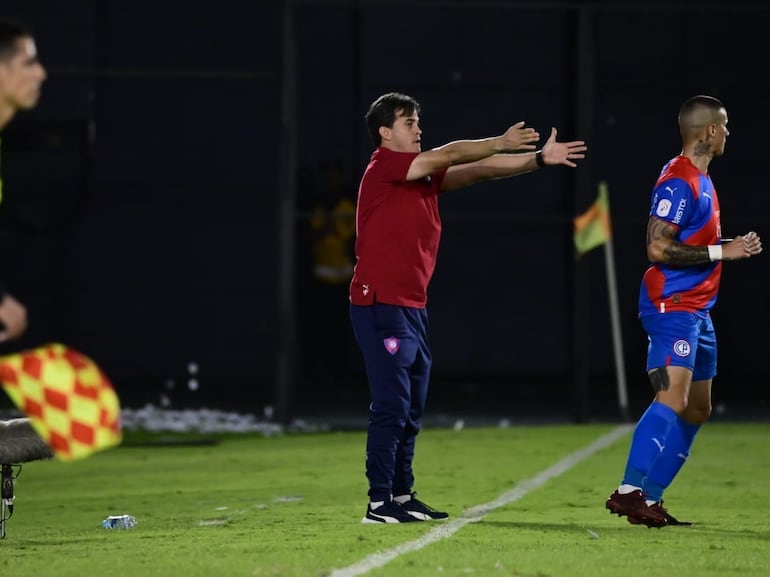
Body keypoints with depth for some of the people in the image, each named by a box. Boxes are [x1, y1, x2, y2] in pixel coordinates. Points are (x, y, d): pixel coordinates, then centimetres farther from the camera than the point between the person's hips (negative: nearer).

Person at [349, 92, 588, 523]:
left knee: (412, 407, 12)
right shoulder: (383, 167, -9)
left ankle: (402, 495, 19)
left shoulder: (424, 175, 15)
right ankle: (379, 503, -9)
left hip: (413, 307, 9)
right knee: (392, 404, -11)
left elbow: (477, 171, 13)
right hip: (382, 305, -9)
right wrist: (502, 143, -11)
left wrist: (539, 159, 7)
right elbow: (452, 155, -16)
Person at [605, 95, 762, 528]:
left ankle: (650, 499, 11)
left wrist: (733, 246, 13)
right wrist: (721, 252, -18)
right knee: (673, 399, -21)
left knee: (697, 409, 11)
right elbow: (658, 249, -21)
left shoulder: (700, 180, 16)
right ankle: (630, 491, -25)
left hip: (697, 310, 11)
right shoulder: (678, 181, -15)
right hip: (672, 308, -11)